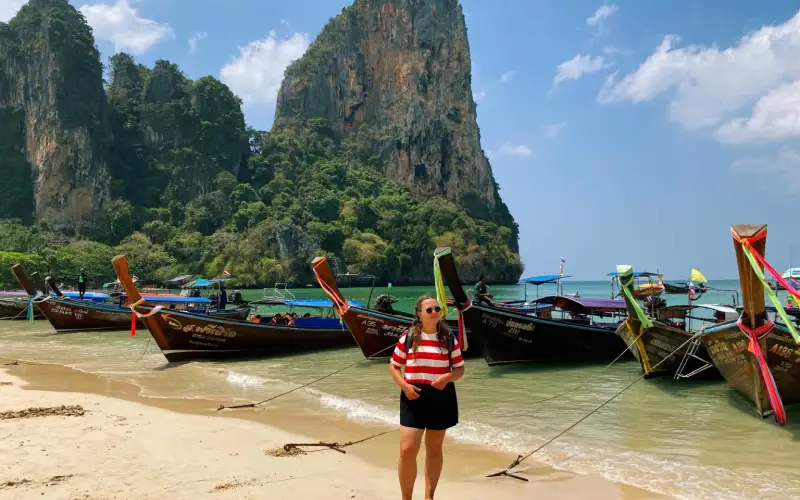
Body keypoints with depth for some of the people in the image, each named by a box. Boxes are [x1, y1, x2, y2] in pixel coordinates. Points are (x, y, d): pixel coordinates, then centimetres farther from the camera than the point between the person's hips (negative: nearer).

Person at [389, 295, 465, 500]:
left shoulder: (449, 339, 2)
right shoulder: (408, 337, -1)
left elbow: (460, 369, 5)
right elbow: (393, 366, 5)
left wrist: (447, 377, -16)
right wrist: (404, 386, -12)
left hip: (441, 397, 2)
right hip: (413, 397, -1)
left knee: (434, 449, 13)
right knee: (407, 450, -7)